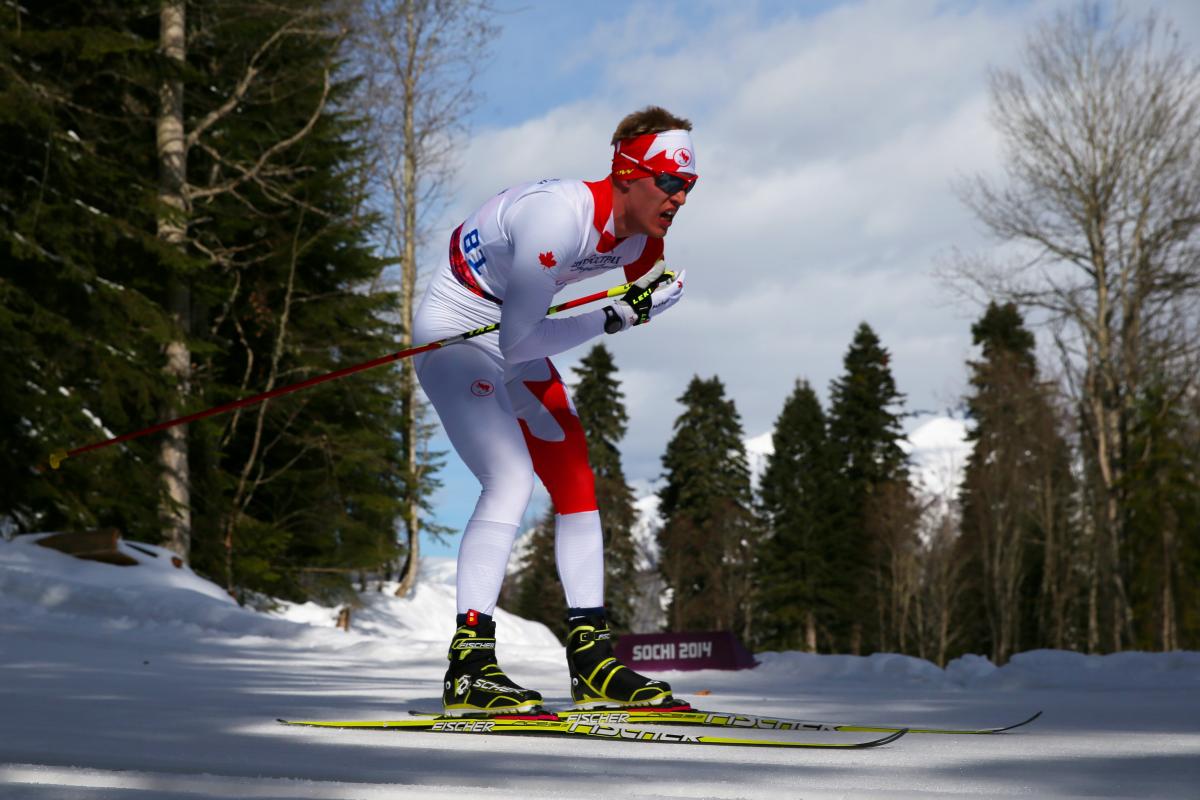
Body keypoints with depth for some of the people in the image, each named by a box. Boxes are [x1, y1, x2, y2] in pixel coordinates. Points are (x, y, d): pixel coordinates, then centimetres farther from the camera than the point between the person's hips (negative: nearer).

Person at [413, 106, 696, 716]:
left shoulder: (644, 240, -7)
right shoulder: (559, 216, -32)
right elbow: (517, 342, -30)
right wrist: (615, 320, -27)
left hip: (516, 343, 9)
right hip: (455, 335, -9)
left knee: (575, 482, 3)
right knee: (512, 481, -23)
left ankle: (592, 663, 8)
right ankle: (468, 669, -22)